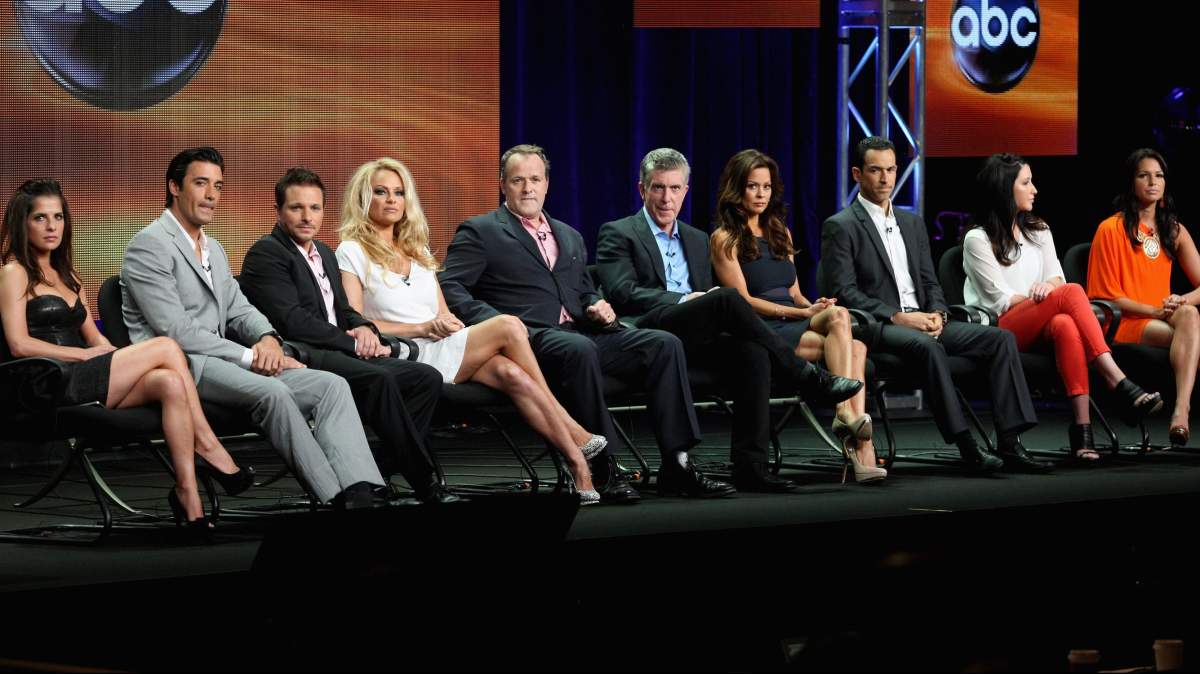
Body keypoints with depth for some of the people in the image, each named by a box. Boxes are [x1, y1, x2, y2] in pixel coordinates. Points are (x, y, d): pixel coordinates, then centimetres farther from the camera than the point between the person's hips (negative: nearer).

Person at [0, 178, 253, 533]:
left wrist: (116, 357, 1)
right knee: (166, 347, -20)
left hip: (84, 383, 7)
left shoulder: (66, 274, 27)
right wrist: (85, 354, -10)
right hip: (55, 386, -7)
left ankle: (188, 496, -31)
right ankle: (210, 449, -15)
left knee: (170, 383, -23)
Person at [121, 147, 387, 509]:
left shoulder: (214, 249, 24)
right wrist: (251, 357, -15)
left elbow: (239, 309, 20)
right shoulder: (149, 245, -6)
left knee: (332, 385, -12)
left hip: (216, 362, 9)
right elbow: (176, 332, -14)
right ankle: (335, 497, -28)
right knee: (272, 392, -34)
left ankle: (361, 493, -31)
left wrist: (268, 339, -5)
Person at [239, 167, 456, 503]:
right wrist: (355, 343, -12)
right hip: (301, 359, -9)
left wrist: (364, 328, 0)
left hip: (339, 356, 9)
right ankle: (425, 484, -24)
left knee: (427, 377, -8)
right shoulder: (265, 254, -5)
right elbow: (294, 321, -15)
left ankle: (376, 474, -14)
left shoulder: (324, 253, 24)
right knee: (379, 378, -32)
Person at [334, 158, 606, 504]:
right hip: (408, 358, -6)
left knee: (511, 373, -27)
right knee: (507, 326, -23)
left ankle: (577, 463, -28)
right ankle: (574, 433, -14)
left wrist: (449, 321, -4)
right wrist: (421, 328, -14)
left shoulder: (417, 249, 22)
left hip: (441, 350, 6)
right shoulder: (351, 252, 2)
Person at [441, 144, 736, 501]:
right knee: (580, 350, -39)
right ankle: (601, 470, -33)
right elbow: (450, 287, -3)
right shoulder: (480, 232, 8)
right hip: (529, 337, -6)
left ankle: (676, 464, -18)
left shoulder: (570, 237, 28)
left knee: (664, 344, -15)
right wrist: (496, 323, -19)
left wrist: (597, 308, 6)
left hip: (581, 333, 6)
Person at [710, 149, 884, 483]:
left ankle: (862, 453, -41)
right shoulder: (725, 239, 3)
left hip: (796, 329, 6)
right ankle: (846, 413, -42)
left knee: (856, 348, -27)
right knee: (838, 317, -30)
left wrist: (813, 307, -3)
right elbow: (744, 300, -6)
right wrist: (806, 312, -13)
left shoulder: (781, 233, 24)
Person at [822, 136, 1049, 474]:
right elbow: (845, 293, -9)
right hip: (874, 328, -7)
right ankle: (966, 446, -36)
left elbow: (930, 282, 19)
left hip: (921, 322, 7)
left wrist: (936, 314, -4)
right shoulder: (840, 227, 0)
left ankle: (1009, 443, -20)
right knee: (928, 346, -38)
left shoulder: (912, 224, 22)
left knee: (1001, 338, -12)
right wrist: (898, 317, -18)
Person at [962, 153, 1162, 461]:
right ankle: (1122, 386, -40)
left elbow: (1056, 278, 11)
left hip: (1037, 329, 5)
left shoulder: (1038, 231, 20)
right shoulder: (978, 239, 1)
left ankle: (1082, 425, -48)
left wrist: (1049, 287, -13)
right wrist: (1051, 298, -8)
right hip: (997, 330, -5)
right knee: (1072, 293, -30)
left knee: (1065, 325, -36)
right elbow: (1001, 300, -5)